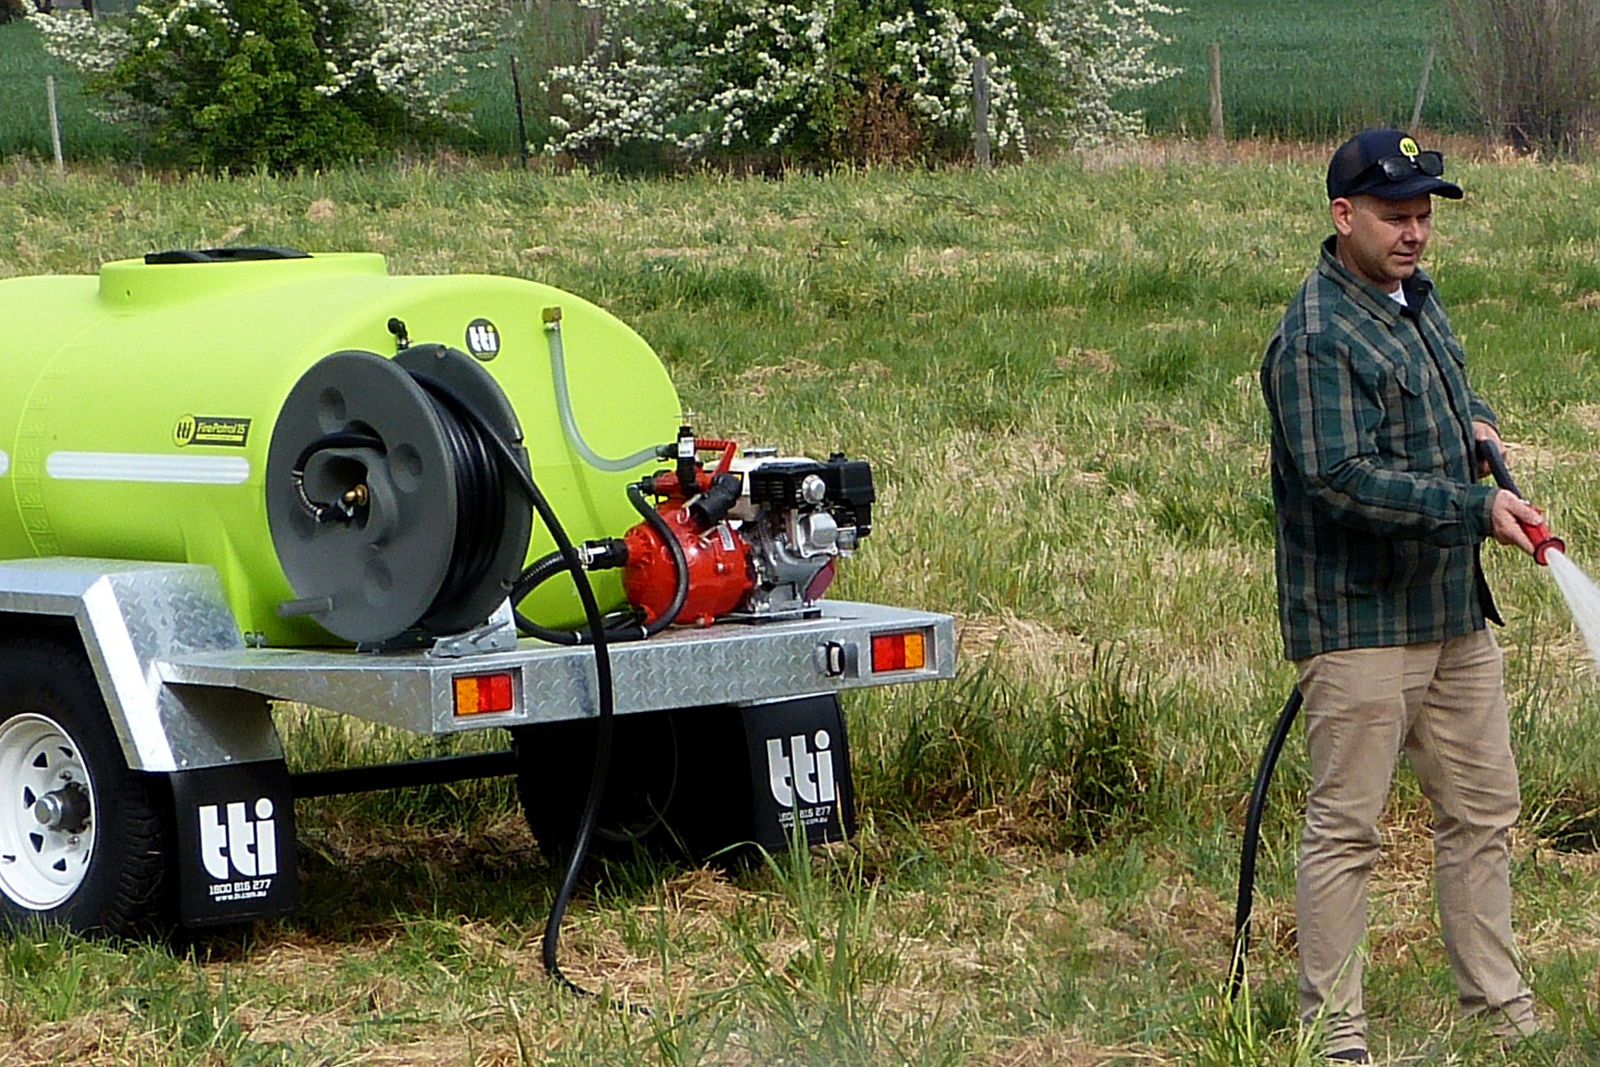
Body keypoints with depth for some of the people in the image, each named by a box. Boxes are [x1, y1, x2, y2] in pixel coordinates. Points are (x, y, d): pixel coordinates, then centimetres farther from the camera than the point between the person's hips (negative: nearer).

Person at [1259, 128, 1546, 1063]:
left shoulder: (1418, 300, 13)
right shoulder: (1317, 338, -17)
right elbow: (1340, 477, -26)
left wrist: (1476, 422, 9)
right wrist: (1477, 509, -29)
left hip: (1457, 615, 9)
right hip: (1360, 624, -9)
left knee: (1483, 810, 13)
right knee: (1346, 828, -3)